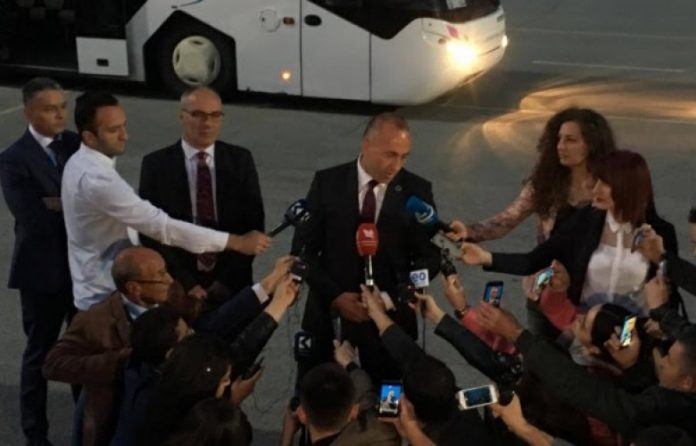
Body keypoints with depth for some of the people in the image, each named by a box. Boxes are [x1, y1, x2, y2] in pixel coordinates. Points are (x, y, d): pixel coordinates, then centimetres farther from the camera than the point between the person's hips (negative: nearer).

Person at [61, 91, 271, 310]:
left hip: (96, 291, 10)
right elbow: (161, 225, -34)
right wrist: (236, 242, -34)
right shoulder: (96, 178, -29)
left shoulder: (80, 163, 4)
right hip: (106, 298, -10)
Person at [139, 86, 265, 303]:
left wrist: (228, 279, -11)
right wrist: (185, 283, -15)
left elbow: (253, 224, -3)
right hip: (177, 284, -1)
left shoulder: (240, 160, 1)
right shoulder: (156, 164, -4)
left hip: (233, 284, 1)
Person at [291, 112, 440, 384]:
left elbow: (429, 256, -1)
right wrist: (335, 295, -14)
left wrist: (390, 298, -15)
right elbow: (303, 248, -2)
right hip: (329, 309, 0)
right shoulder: (327, 183, -3)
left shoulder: (417, 191, -3)